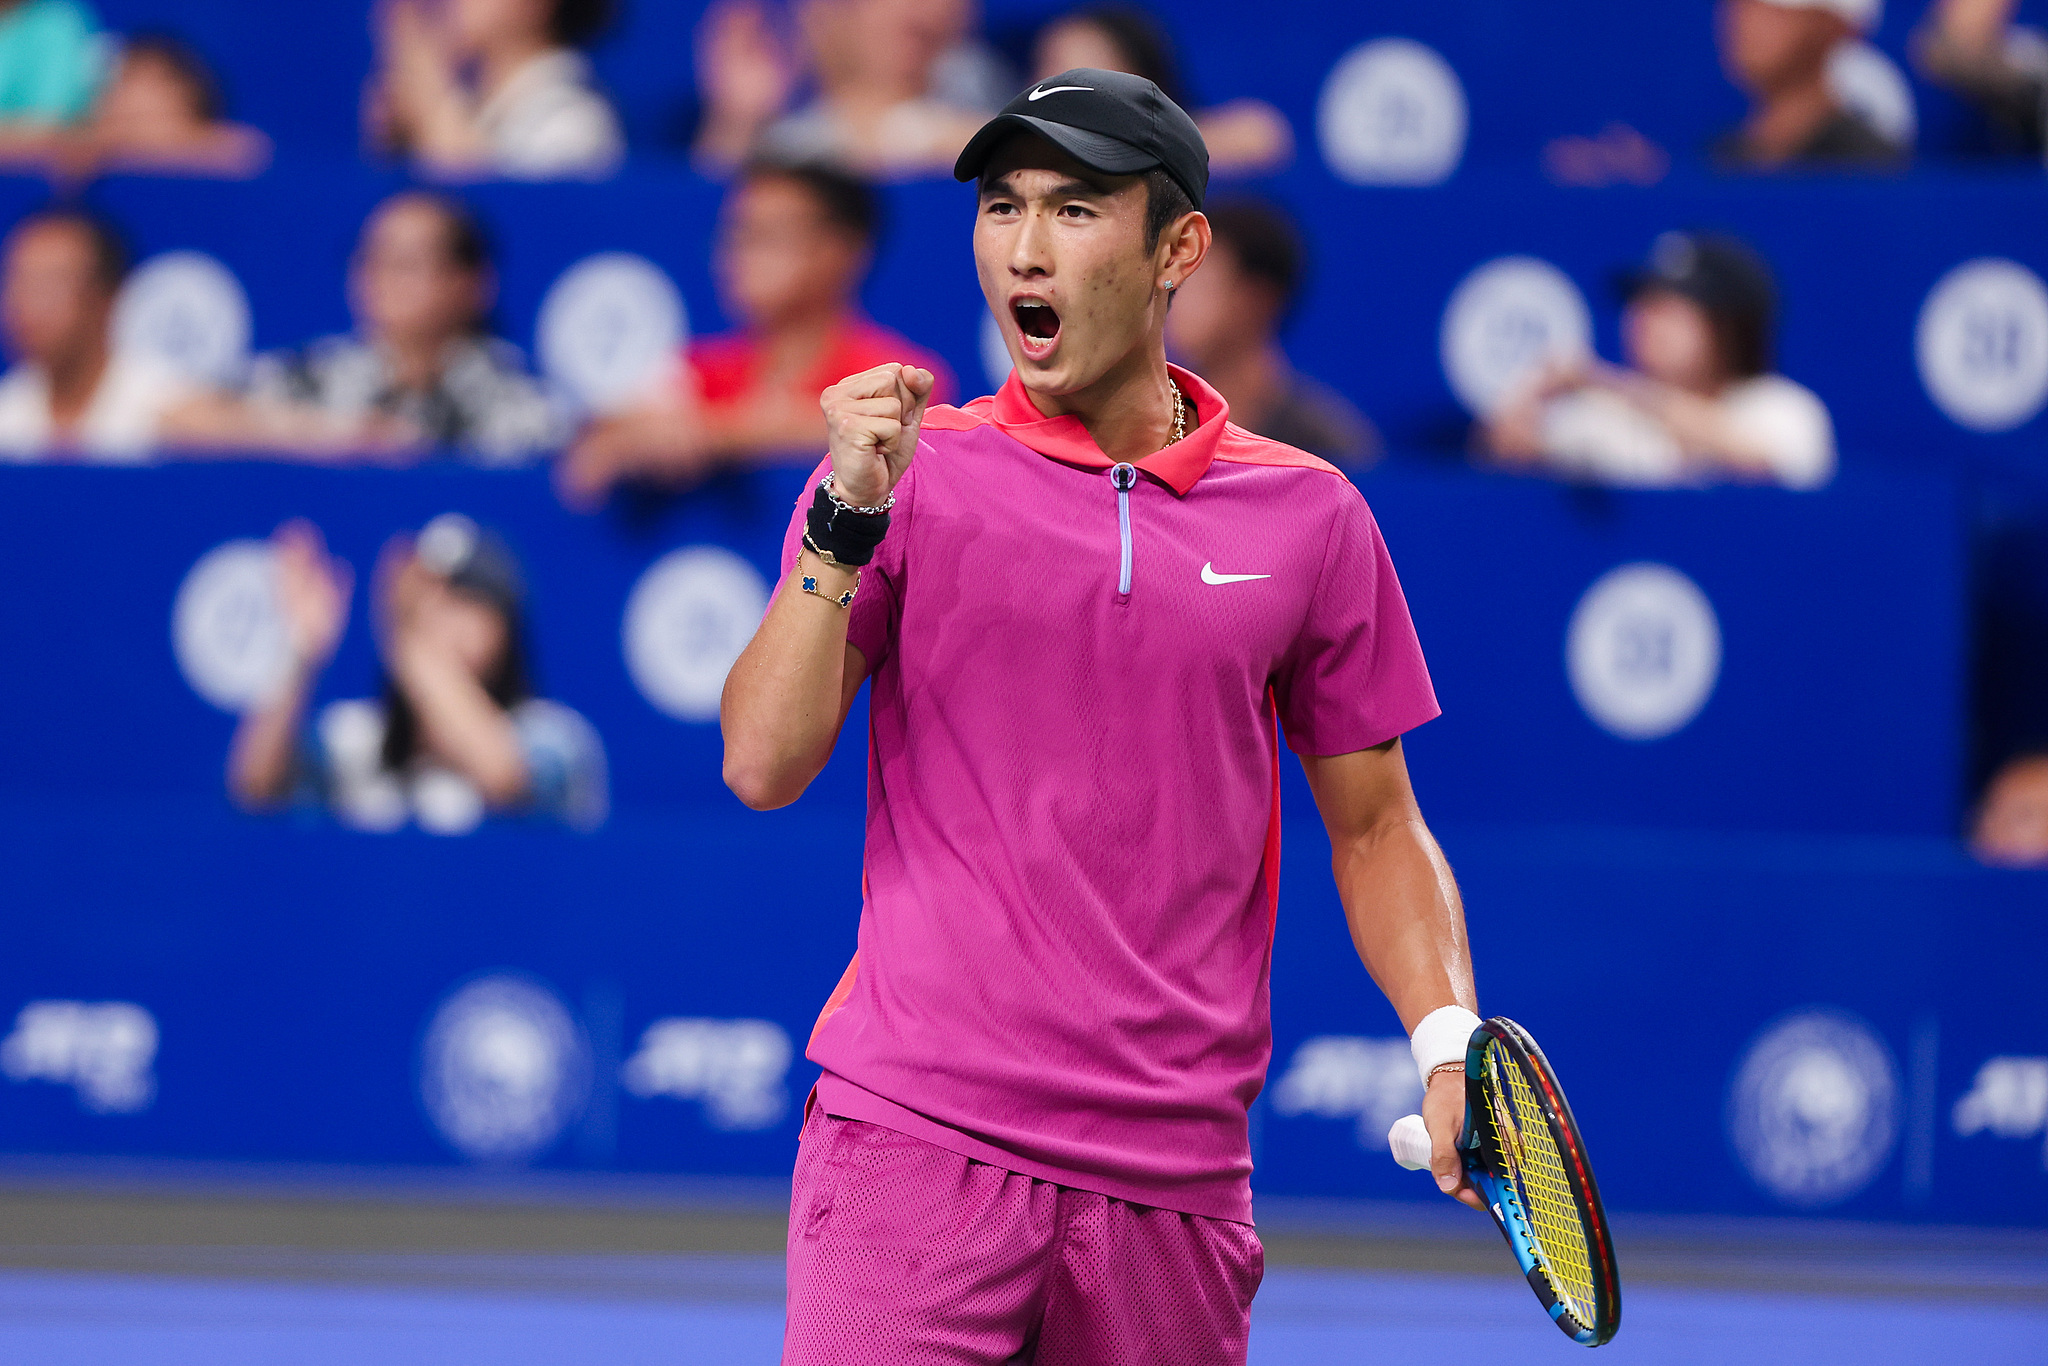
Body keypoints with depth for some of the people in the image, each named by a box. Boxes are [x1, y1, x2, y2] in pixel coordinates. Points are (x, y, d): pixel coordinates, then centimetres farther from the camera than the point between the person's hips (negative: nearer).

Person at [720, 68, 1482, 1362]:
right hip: (916, 1142, -2)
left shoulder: (1312, 517, 8)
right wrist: (851, 520, -14)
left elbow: (1373, 825, 15)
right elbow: (765, 765, -4)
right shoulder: (906, 471, 4)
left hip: (1176, 1180, 2)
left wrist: (1447, 1037, -1)